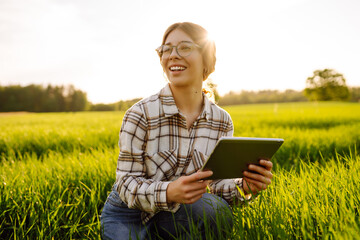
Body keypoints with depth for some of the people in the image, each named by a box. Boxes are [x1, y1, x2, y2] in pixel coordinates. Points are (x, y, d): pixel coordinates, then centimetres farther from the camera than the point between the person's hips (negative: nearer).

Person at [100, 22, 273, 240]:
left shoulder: (222, 122, -7)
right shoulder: (141, 114, -19)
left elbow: (213, 183, -2)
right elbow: (127, 184, -18)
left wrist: (244, 186, -24)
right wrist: (169, 192, -38)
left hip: (174, 215, 3)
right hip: (128, 216, -2)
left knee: (216, 212, -29)